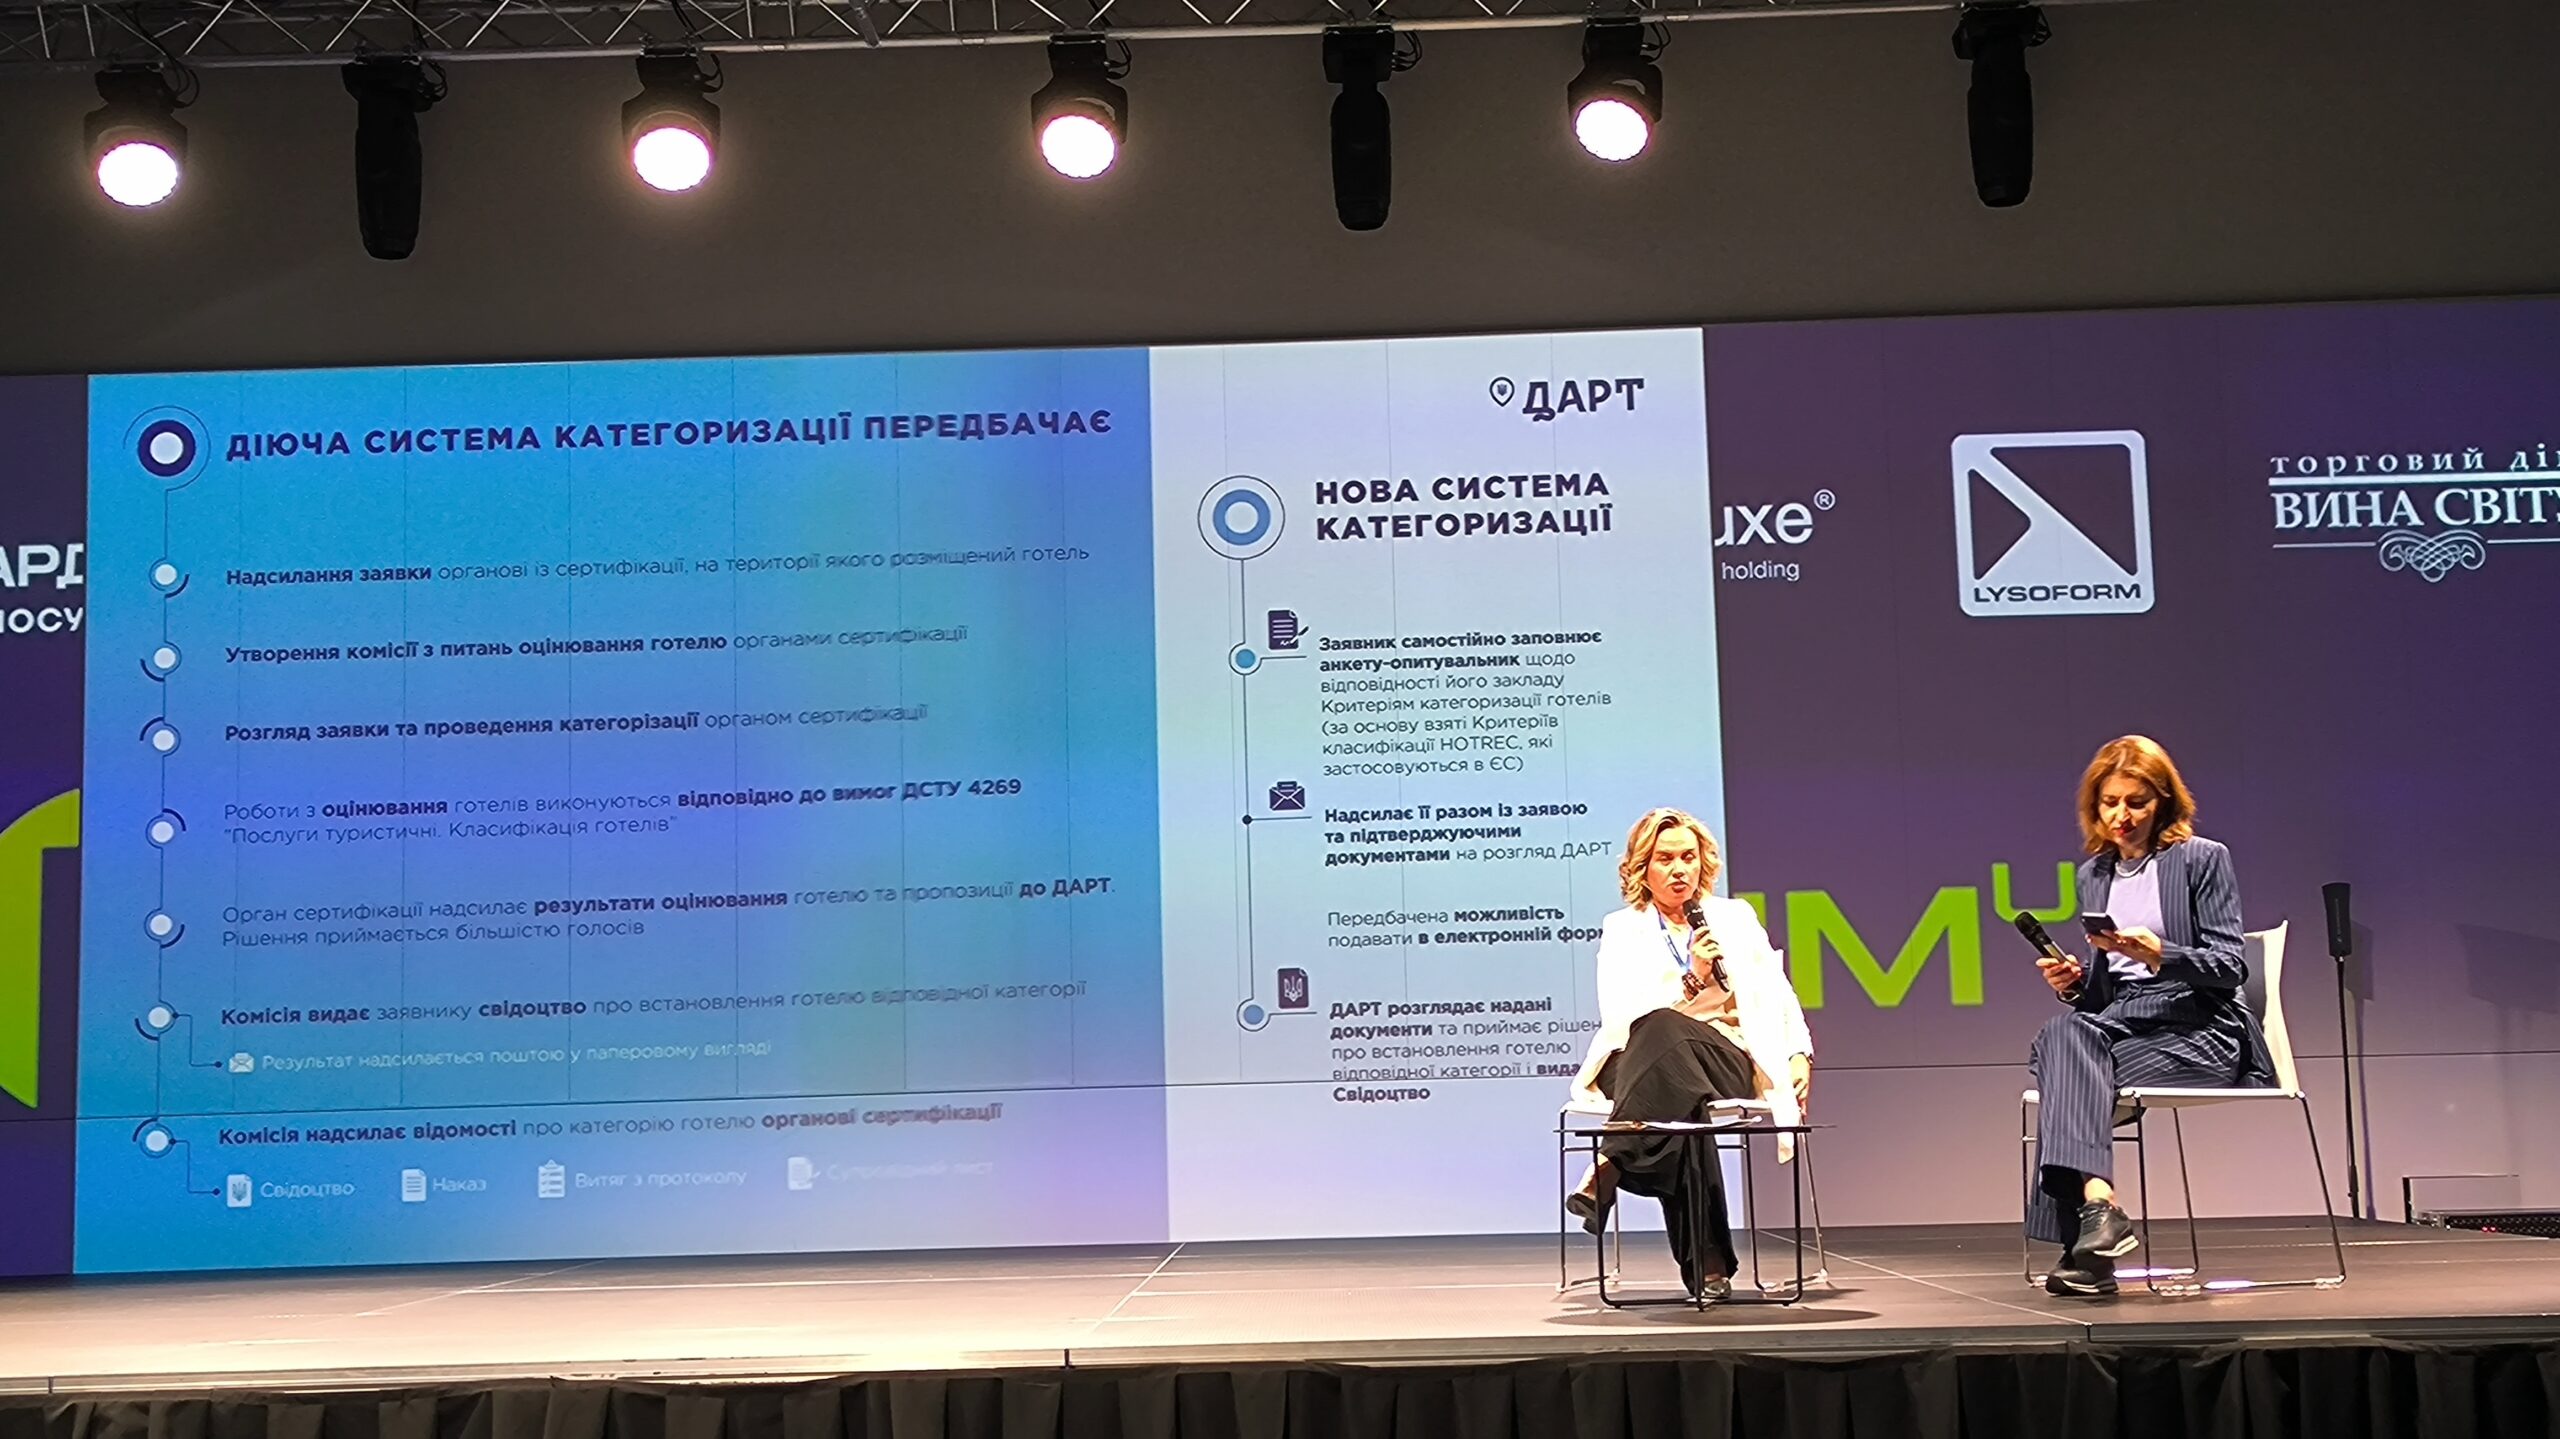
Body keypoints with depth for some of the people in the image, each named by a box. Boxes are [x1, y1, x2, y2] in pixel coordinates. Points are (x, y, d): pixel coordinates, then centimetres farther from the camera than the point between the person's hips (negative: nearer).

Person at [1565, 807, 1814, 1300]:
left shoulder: (1736, 918, 20)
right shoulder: (1621, 930, 15)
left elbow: (1776, 998, 18)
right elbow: (1620, 1018, 1)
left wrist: (1799, 1054, 0)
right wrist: (1692, 981, -9)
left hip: (1725, 1065, 0)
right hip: (1642, 1067, 0)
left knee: (1666, 1031, -38)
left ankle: (1607, 1172, -48)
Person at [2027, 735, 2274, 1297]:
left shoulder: (2204, 859, 4)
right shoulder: (2093, 874, 19)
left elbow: (2230, 966, -4)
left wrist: (2158, 953, -21)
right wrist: (2072, 983, -3)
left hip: (2196, 1028, -4)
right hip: (2118, 1020, 5)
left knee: (2066, 1071, -29)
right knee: (2060, 1035, -32)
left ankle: (2087, 1224, -32)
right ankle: (2098, 1203, -42)